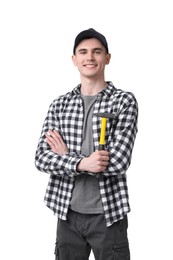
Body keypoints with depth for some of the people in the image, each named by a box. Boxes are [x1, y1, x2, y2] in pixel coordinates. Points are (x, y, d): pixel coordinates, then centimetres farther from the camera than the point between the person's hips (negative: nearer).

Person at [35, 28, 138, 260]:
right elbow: (42, 158, -3)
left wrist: (66, 157, -8)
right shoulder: (59, 104, 5)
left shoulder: (124, 100, -5)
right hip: (68, 213, 3)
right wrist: (81, 163, -20)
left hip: (108, 214, -3)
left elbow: (118, 162, -16)